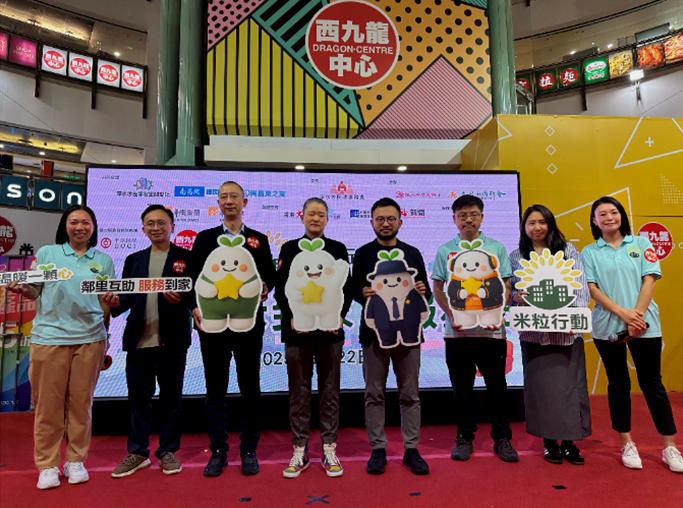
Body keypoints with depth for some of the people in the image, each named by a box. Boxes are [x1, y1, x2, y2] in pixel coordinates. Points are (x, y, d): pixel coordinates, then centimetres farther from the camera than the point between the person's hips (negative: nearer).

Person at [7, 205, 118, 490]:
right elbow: (34, 291, 9)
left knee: (81, 401, 6)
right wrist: (21, 289, -12)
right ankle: (47, 465, 17)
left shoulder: (103, 260, 12)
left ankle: (76, 460, 20)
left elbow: (107, 301, 12)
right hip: (50, 335, -1)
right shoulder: (47, 253, 9)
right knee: (48, 403, 4)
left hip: (90, 338, 1)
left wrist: (110, 302, -10)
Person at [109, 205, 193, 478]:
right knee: (138, 396, 10)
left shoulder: (186, 257, 3)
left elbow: (195, 294, -3)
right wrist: (114, 302, -12)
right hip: (138, 339, 3)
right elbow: (126, 297, 10)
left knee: (171, 397, 8)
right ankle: (137, 452, 25)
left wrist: (180, 298, -24)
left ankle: (168, 451, 23)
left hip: (172, 340, -3)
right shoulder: (133, 260, 15)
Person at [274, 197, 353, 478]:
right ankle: (300, 451, 19)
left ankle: (329, 449, 20)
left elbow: (347, 287, 6)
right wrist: (291, 318, -11)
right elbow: (280, 288, 2)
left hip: (330, 329, 1)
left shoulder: (338, 249, 8)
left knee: (330, 391, 7)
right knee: (299, 392, 7)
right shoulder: (289, 249, 6)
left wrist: (340, 316, -9)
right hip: (298, 330, 0)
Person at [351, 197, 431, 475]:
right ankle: (377, 449, 17)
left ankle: (412, 449, 19)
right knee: (374, 394, 5)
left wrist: (422, 291, -9)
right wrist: (363, 293, -17)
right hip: (374, 330, -1)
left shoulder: (412, 253, 13)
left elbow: (425, 290, 14)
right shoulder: (363, 254, 8)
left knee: (410, 394, 6)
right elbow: (354, 289, 4)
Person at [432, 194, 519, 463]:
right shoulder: (445, 250, 5)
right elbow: (438, 289, 6)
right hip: (457, 330, 1)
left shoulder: (496, 248, 6)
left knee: (496, 385, 7)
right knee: (462, 387, 9)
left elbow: (505, 285, 6)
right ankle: (464, 438, 23)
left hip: (491, 329, 0)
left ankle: (502, 438, 23)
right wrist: (451, 315, -8)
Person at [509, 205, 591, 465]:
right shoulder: (516, 256, 9)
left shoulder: (568, 250, 7)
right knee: (541, 384, 3)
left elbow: (581, 287, 0)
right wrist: (517, 296, -15)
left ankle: (569, 441, 17)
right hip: (534, 331, 0)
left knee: (570, 382, 2)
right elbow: (508, 291, 8)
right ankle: (549, 441, 17)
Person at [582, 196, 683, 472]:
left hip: (643, 324, 0)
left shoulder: (640, 243, 8)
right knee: (618, 384, 8)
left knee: (652, 383, 4)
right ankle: (627, 444, 20)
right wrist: (621, 312, -13)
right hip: (607, 326, 0)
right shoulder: (589, 252, 7)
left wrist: (637, 314, -11)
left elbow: (649, 280, 1)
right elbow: (592, 288, -1)